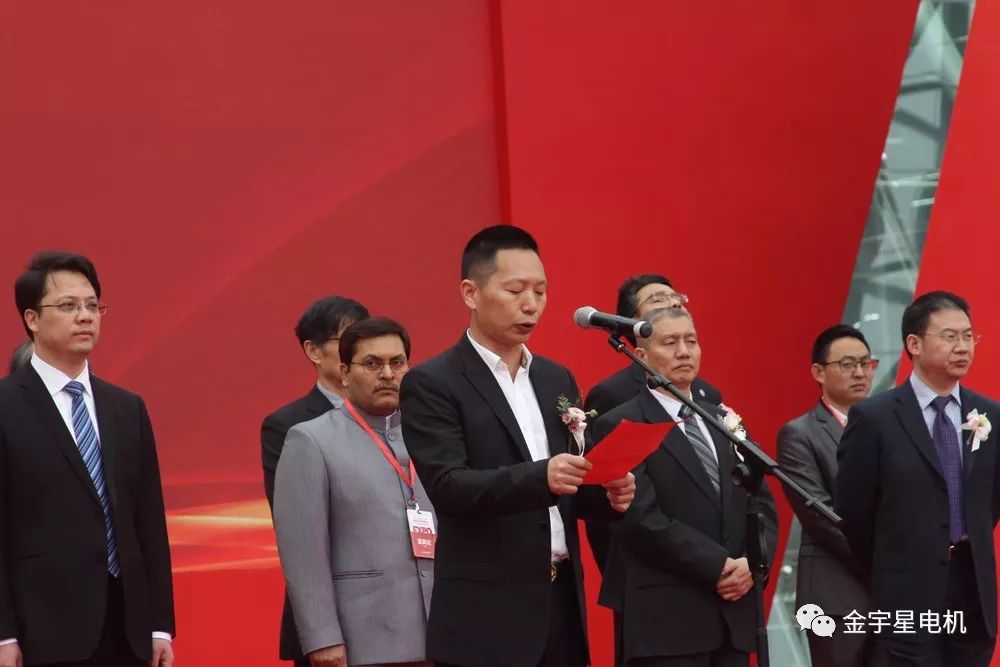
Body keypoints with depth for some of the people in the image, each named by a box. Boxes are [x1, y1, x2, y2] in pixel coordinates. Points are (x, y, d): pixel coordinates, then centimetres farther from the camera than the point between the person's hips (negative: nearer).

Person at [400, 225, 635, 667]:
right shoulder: (432, 384, -5)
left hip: (561, 599, 6)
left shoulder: (557, 378, 15)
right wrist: (539, 477, -31)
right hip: (486, 613, -6)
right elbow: (447, 487, -17)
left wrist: (607, 492, -6)